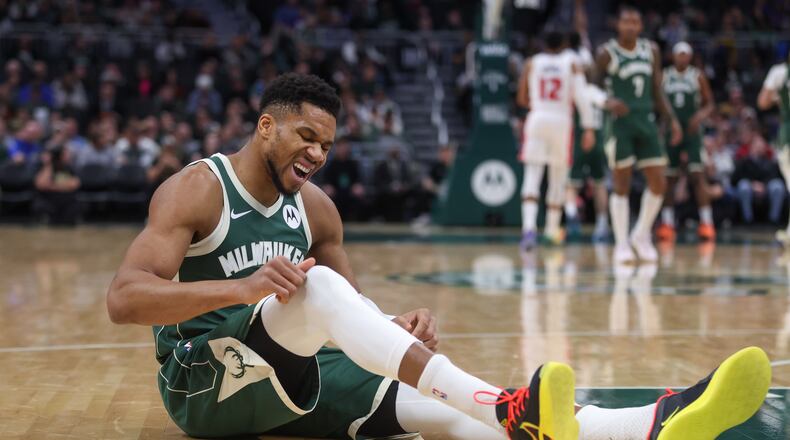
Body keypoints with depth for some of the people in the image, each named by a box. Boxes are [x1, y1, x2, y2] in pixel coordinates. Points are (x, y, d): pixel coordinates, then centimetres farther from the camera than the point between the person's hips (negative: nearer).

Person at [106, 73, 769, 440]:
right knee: (318, 286, -33)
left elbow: (351, 305, 17)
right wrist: (244, 289, -34)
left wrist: (394, 330, -9)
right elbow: (123, 298, -20)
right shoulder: (196, 190, -7)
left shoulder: (315, 208, 13)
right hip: (203, 383, -5)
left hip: (288, 377, 6)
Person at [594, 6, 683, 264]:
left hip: (646, 122, 5)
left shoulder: (651, 50, 9)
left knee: (658, 184, 1)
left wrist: (672, 120, 4)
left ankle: (642, 235, 20)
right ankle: (622, 245, 5)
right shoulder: (606, 53, -5)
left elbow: (657, 91, 15)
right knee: (621, 186, -3)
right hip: (620, 124, -5)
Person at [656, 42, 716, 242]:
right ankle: (667, 223, 14)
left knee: (697, 175, -12)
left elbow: (709, 103, 4)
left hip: (691, 131, -2)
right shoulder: (663, 76, 4)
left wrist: (701, 115, -16)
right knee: (669, 178, 6)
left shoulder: (698, 76, 1)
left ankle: (706, 223, -11)